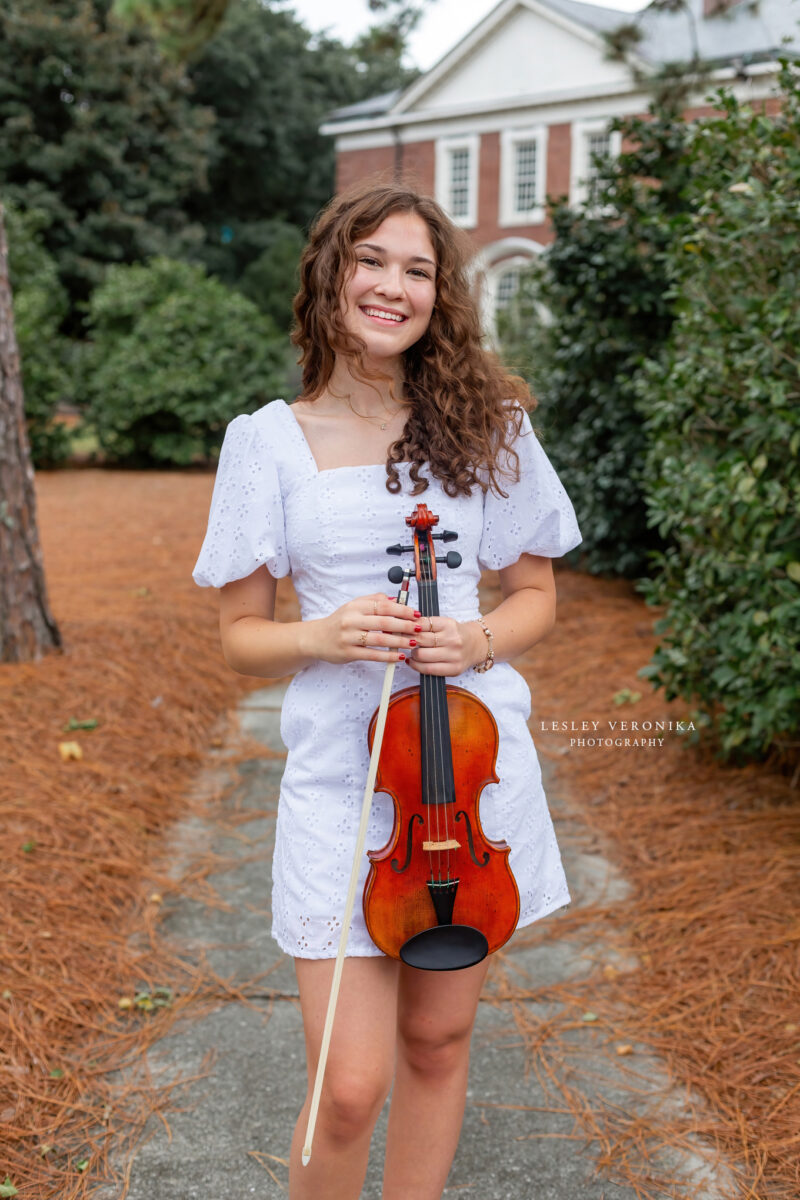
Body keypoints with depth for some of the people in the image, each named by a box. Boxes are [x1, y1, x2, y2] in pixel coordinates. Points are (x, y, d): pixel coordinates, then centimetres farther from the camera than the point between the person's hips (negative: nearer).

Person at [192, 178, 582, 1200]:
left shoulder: (485, 426, 3)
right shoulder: (270, 441, 0)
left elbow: (535, 596, 11)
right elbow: (240, 637, 3)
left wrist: (479, 639, -11)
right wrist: (321, 636, -18)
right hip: (340, 773, -2)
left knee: (437, 1043, 14)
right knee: (350, 1087, -4)